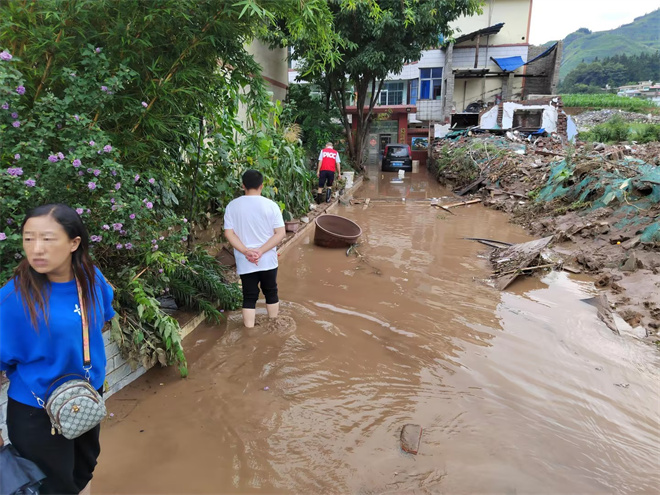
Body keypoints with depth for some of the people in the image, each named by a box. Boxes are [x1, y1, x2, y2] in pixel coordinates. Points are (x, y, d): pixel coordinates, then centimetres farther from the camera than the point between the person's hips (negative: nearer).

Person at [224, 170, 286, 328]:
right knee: (271, 293, 18)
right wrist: (261, 251, -15)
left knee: (249, 297, 9)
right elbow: (280, 233, -12)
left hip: (244, 262, 0)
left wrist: (246, 251, -13)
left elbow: (229, 233, -8)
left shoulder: (232, 206, -3)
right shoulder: (271, 205, -7)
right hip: (268, 260, 0)